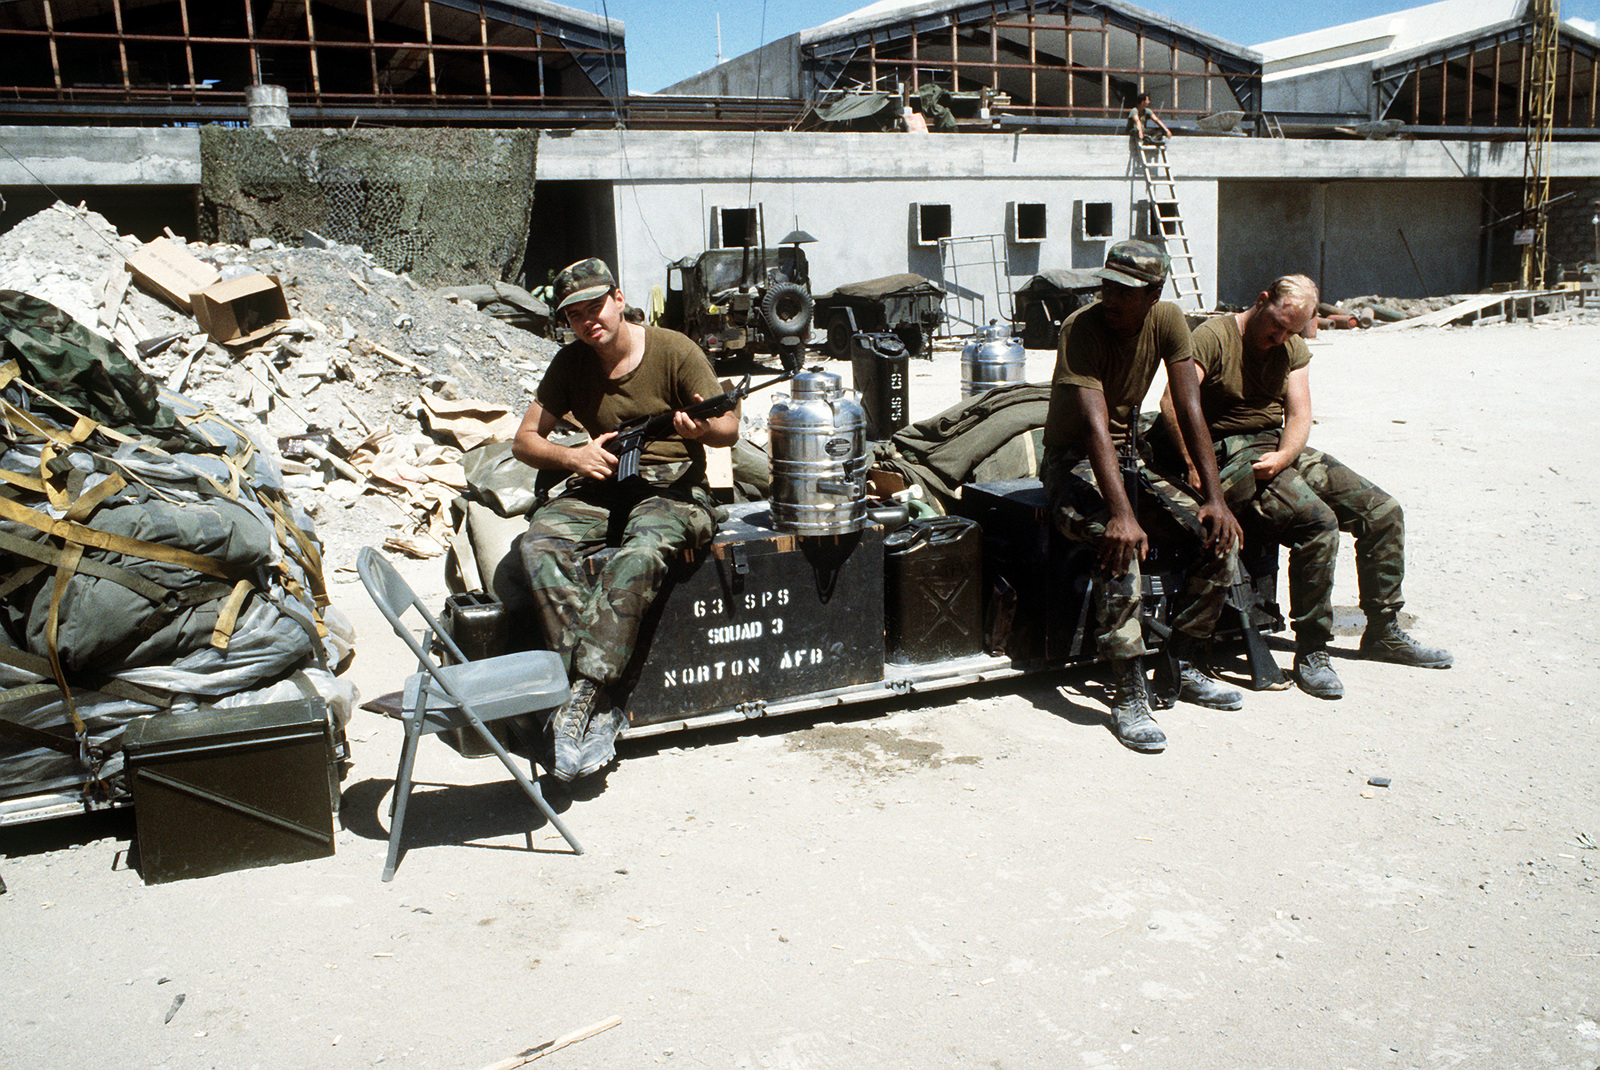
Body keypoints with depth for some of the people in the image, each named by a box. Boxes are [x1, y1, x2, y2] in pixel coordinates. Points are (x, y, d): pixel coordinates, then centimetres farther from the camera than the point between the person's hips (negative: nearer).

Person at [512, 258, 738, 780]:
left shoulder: (674, 351, -3)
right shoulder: (571, 363, 9)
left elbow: (730, 427, -2)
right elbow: (524, 440, 11)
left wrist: (702, 428, -27)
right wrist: (573, 456, -10)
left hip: (675, 487, -4)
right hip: (601, 484, 4)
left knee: (641, 550, -39)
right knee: (540, 540, -28)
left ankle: (583, 695, -37)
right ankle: (599, 707, -34)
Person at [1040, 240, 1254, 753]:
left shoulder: (1167, 320, -7)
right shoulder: (1081, 329, -22)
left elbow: (1189, 408, -11)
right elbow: (1095, 425, -34)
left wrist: (1214, 498, -20)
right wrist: (1121, 514, -46)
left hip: (1130, 454, 6)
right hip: (1073, 461, -6)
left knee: (1220, 534, -12)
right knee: (1121, 545, -34)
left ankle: (1183, 666, 2)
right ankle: (1129, 696, -27)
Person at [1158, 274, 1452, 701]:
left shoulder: (1293, 350, 14)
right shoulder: (1213, 337, -8)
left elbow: (1299, 416, 4)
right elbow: (1173, 403, -20)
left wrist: (1283, 457, -18)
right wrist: (1195, 467, -29)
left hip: (1281, 448, 8)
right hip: (1230, 453, -8)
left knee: (1383, 512, 0)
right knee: (1317, 521, -29)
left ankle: (1383, 633, 16)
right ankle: (1311, 653, -18)